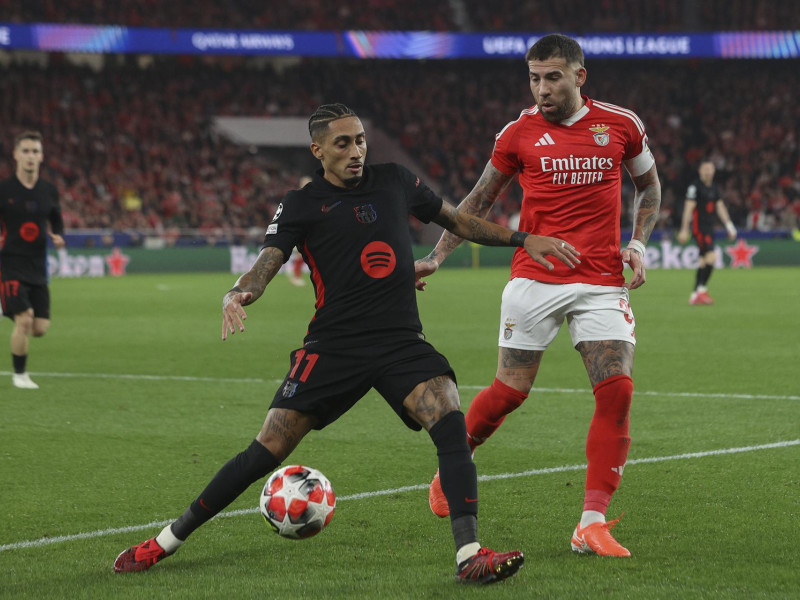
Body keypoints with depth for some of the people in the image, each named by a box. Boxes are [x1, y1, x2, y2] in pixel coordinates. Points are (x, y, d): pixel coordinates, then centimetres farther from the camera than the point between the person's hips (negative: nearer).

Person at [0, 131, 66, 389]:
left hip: (37, 266, 4)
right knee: (24, 320, -16)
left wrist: (58, 237, -1)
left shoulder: (49, 191, 7)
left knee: (40, 328, -2)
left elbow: (56, 221, 19)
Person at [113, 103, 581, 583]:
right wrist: (238, 295, -32)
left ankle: (470, 555, -27)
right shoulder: (301, 206, 1)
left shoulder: (396, 182, 11)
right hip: (333, 347, -2)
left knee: (450, 422, -25)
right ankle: (168, 540, 8)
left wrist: (523, 240, 18)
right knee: (268, 452, -7)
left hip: (403, 343, 2)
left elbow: (459, 222, 23)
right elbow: (266, 265, -10)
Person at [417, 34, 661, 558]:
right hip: (534, 279, -1)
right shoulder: (520, 133, 3)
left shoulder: (621, 125, 4)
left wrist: (639, 244, 5)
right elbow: (480, 200, 14)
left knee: (617, 392, -13)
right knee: (511, 391, -1)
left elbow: (649, 186, 20)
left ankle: (592, 524, -10)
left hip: (603, 283, 1)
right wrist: (436, 257, 7)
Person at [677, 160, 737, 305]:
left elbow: (720, 206, 19)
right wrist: (684, 230, -15)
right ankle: (702, 289, -16)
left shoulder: (714, 187, 15)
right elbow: (689, 208, -11)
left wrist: (729, 225, 13)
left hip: (709, 228, 8)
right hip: (699, 227, -8)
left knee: (704, 262, 8)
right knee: (711, 256, -19)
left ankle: (695, 295, 12)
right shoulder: (695, 186, -8)